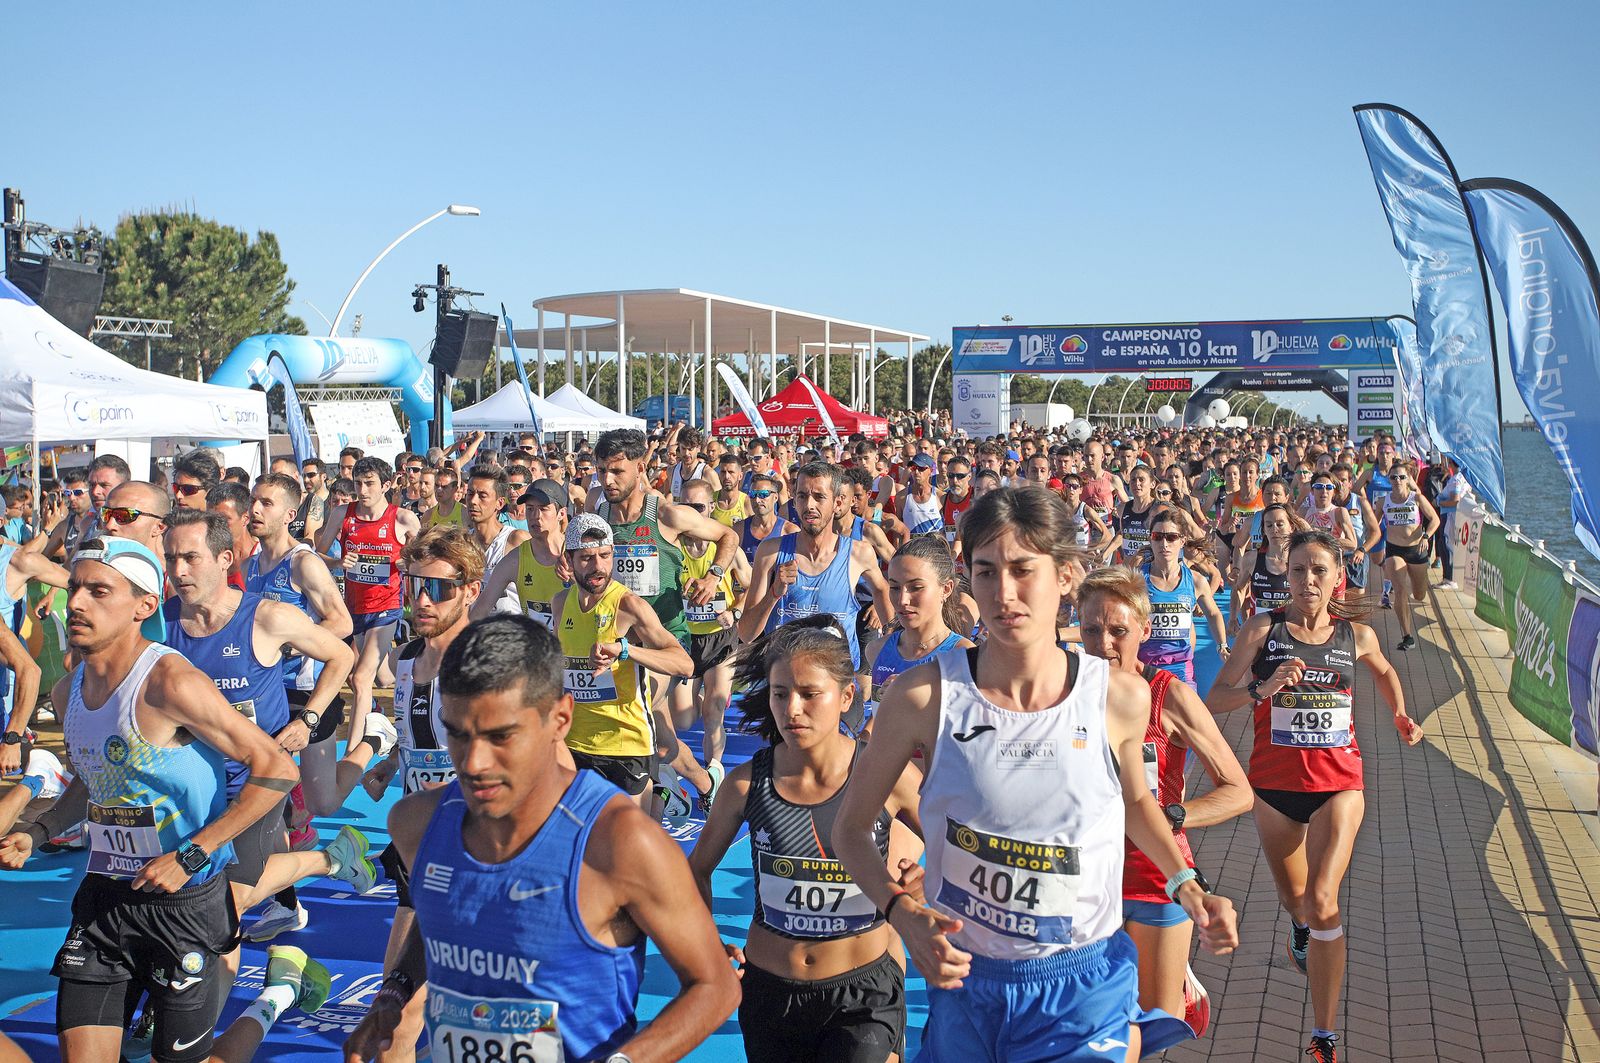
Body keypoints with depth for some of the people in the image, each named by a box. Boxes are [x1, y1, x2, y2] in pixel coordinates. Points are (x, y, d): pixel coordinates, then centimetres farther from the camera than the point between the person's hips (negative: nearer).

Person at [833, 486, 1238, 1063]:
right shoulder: (926, 695, -16)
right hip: (964, 980, 0)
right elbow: (852, 826, -4)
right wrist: (901, 911, -19)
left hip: (1086, 992, 0)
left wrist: (1187, 886, 0)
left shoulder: (1121, 698, -11)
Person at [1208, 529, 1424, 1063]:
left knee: (1322, 902, -15)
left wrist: (1401, 715, 12)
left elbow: (1384, 672, 24)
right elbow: (1214, 699, -12)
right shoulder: (1263, 630, -7)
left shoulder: (1357, 635, 0)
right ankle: (1300, 924, 60)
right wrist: (1261, 689, -28)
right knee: (1293, 897, 19)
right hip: (1274, 783, 1)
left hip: (1337, 783, -1)